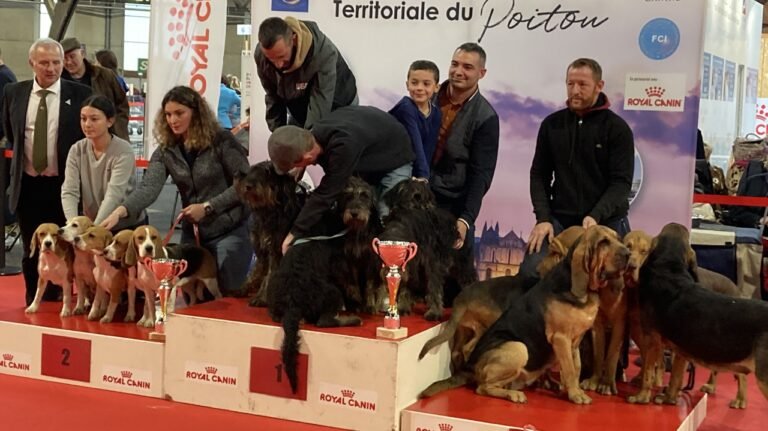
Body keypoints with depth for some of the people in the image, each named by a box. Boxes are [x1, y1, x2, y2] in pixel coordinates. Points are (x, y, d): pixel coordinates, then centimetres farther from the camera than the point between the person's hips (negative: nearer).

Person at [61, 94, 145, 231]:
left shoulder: (123, 151, -14)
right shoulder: (77, 150, 0)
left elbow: (113, 196, -22)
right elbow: (69, 192, -8)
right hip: (91, 224, 4)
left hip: (127, 226, -3)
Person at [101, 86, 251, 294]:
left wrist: (207, 207, -19)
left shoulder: (221, 141, -11)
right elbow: (149, 187, -16)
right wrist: (121, 210, -35)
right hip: (192, 233, 4)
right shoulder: (166, 151, 0)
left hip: (230, 230, -4)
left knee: (228, 292, -8)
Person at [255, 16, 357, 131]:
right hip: (300, 113, 4)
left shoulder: (323, 52, -38)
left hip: (337, 108, -4)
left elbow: (320, 106, -37)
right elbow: (273, 98, -7)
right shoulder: (261, 54, -22)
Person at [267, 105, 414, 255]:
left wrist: (296, 232, -32)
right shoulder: (316, 134, -20)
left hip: (394, 156, -7)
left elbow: (326, 194, -38)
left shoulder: (343, 147, -45)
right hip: (366, 156, 7)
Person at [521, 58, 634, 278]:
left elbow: (622, 182, -6)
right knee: (530, 271, -14)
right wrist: (543, 218, -5)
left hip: (607, 223, -2)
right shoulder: (551, 124, 8)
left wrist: (595, 216, -21)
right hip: (559, 220, 2)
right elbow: (539, 175, 9)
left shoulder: (617, 128, 0)